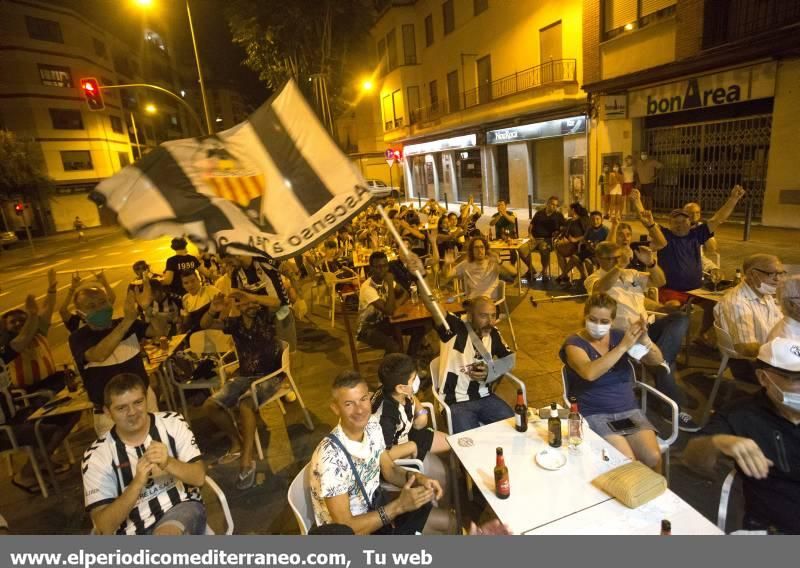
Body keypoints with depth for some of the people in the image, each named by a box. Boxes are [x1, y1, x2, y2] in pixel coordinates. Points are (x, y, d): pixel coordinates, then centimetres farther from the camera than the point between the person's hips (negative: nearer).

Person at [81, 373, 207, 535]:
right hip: (136, 530, 0)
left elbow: (199, 477, -5)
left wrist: (168, 463, -23)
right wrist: (137, 483, -24)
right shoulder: (97, 455, -3)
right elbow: (104, 526, -8)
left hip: (183, 506, 0)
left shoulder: (171, 423, 0)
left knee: (167, 534, -32)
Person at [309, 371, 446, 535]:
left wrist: (418, 478, -17)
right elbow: (345, 527, -28)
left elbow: (389, 470, 4)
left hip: (374, 505, 7)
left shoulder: (372, 425, -11)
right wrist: (399, 506, -32)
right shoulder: (330, 457, -34)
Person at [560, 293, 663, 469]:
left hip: (629, 410, 4)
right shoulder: (574, 343, -8)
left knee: (653, 458, -16)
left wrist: (644, 340, -21)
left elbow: (657, 360, 1)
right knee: (627, 461, -23)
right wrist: (624, 346, -29)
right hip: (594, 415, -4)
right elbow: (590, 373, -28)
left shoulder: (618, 336, 6)